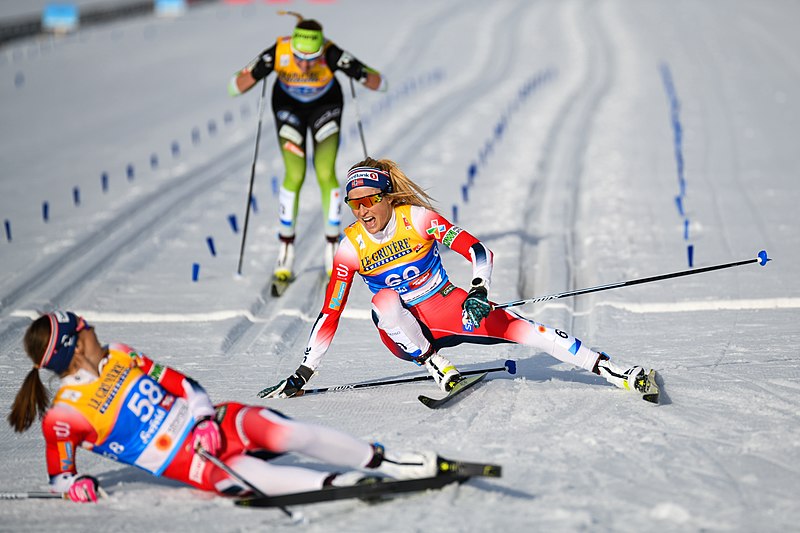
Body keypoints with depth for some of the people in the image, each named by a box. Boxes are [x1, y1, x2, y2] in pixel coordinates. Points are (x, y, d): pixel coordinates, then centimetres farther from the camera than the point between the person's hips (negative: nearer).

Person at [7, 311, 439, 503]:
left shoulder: (117, 358, 8)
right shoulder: (66, 413, -8)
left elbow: (178, 383, 12)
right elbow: (59, 474, 0)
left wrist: (205, 412, -5)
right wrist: (75, 486, -23)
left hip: (208, 422, 5)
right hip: (188, 463, -5)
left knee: (291, 433, -17)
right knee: (254, 478, -33)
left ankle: (386, 462, -13)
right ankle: (336, 485, -43)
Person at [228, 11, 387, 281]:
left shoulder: (332, 55, -37)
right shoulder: (278, 53, -35)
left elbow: (379, 83, -31)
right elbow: (235, 87, -30)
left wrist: (366, 76, -51)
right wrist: (253, 73, -47)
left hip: (326, 106, 0)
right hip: (288, 105, 0)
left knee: (326, 174, -9)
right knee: (294, 176, -9)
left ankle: (332, 248, 5)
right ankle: (286, 249, 6)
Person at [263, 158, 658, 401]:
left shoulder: (416, 218, -13)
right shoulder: (351, 247, -8)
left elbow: (478, 252, -16)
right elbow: (330, 314, -5)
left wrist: (479, 292, -36)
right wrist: (304, 373, -9)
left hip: (446, 307, -1)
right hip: (403, 331, 1)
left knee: (521, 328, -21)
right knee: (384, 300, -32)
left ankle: (613, 371, -23)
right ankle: (434, 364, -24)